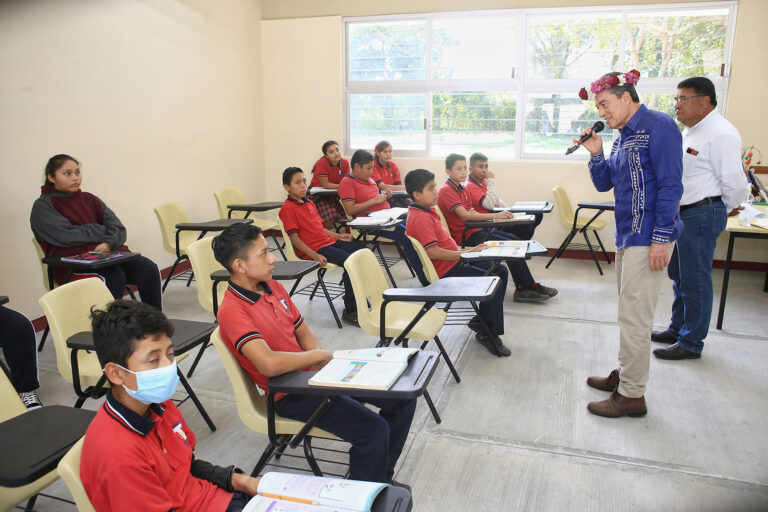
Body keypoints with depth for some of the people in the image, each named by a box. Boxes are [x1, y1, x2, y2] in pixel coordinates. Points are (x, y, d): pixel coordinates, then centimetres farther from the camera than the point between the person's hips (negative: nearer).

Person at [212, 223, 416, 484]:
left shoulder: (273, 287, 6)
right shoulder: (232, 310, -21)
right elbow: (269, 364, -34)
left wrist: (323, 359, -5)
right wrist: (321, 355, -19)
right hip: (289, 394, -8)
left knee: (403, 397, 4)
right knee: (373, 429, -23)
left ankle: (382, 474, 21)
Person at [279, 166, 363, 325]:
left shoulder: (310, 203, 20)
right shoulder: (288, 208, -8)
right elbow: (294, 238, -14)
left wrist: (337, 235, 13)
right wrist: (314, 255, -22)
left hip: (329, 241, 9)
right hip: (316, 249, -9)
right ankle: (350, 311, -16)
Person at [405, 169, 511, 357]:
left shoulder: (427, 211, 13)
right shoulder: (420, 218, -21)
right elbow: (432, 252, -27)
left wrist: (465, 251, 8)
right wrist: (466, 253, -21)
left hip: (454, 263, 11)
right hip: (446, 273, -11)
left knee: (500, 270, 11)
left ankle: (482, 320, 16)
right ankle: (488, 334, -3)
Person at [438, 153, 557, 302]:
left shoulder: (461, 188, 16)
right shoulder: (446, 191, -14)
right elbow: (464, 216, -25)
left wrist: (474, 213, -10)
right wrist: (495, 216, -26)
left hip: (475, 229, 9)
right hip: (465, 236, -9)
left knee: (515, 240, 0)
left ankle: (522, 288, -1)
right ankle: (528, 287, -4)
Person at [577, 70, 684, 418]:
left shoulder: (658, 126, -11)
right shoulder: (623, 136, 16)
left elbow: (671, 185, -17)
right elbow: (604, 184, 19)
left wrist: (661, 237, -20)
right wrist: (595, 154, 2)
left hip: (648, 236, -9)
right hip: (626, 234, 9)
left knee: (633, 315, -5)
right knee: (628, 311, 17)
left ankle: (632, 395, 6)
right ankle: (625, 374, 31)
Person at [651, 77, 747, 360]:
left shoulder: (721, 134, -17)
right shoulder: (691, 131, 16)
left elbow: (735, 182, -18)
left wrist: (728, 209, -2)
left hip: (702, 214, -10)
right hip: (684, 212, 10)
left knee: (695, 280, -1)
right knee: (678, 273, 18)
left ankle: (691, 343, 11)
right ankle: (677, 329, 34)